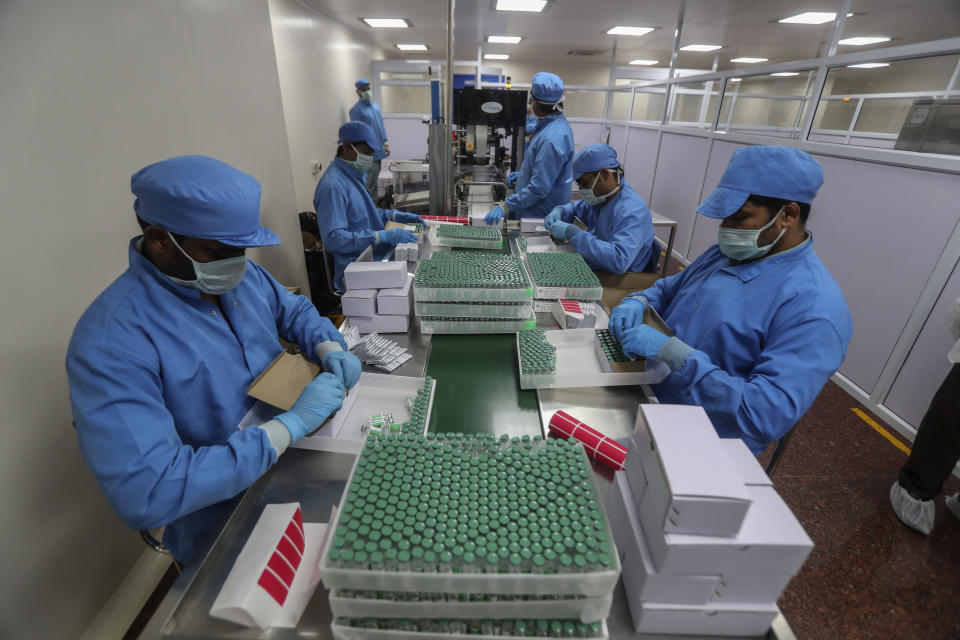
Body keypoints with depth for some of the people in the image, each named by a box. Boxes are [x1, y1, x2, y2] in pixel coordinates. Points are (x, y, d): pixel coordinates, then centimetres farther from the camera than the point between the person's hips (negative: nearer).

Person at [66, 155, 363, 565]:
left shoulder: (242, 276, -1)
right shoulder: (110, 342, -22)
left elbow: (295, 311, 16)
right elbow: (145, 495, -28)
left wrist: (329, 348, -6)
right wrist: (291, 425, -29)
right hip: (227, 532, -6)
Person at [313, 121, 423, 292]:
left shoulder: (352, 175, 13)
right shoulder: (332, 186, -19)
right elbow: (333, 239, -26)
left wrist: (396, 215, 10)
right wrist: (383, 236, -30)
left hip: (377, 257, 10)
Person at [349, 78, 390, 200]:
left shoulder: (375, 105, 14)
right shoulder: (356, 109, -9)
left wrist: (385, 143, 14)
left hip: (378, 150, 8)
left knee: (374, 179, 15)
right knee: (369, 183, -7)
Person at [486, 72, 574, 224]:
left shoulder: (552, 139, -27)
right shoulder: (555, 124, 8)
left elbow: (539, 188, -29)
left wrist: (505, 207, -29)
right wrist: (521, 176, 15)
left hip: (540, 217, -10)